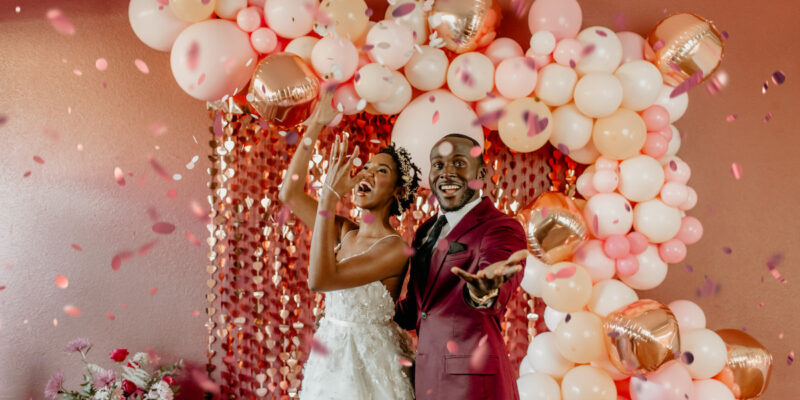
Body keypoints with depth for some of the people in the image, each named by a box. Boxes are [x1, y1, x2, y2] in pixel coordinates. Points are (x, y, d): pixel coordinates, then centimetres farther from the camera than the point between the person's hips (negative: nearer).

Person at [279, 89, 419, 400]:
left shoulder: (394, 248, -19)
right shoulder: (344, 232, 2)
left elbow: (319, 279, -28)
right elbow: (289, 194, 2)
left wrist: (329, 195, -28)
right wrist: (314, 128, -1)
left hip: (369, 361, -6)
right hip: (330, 358, 6)